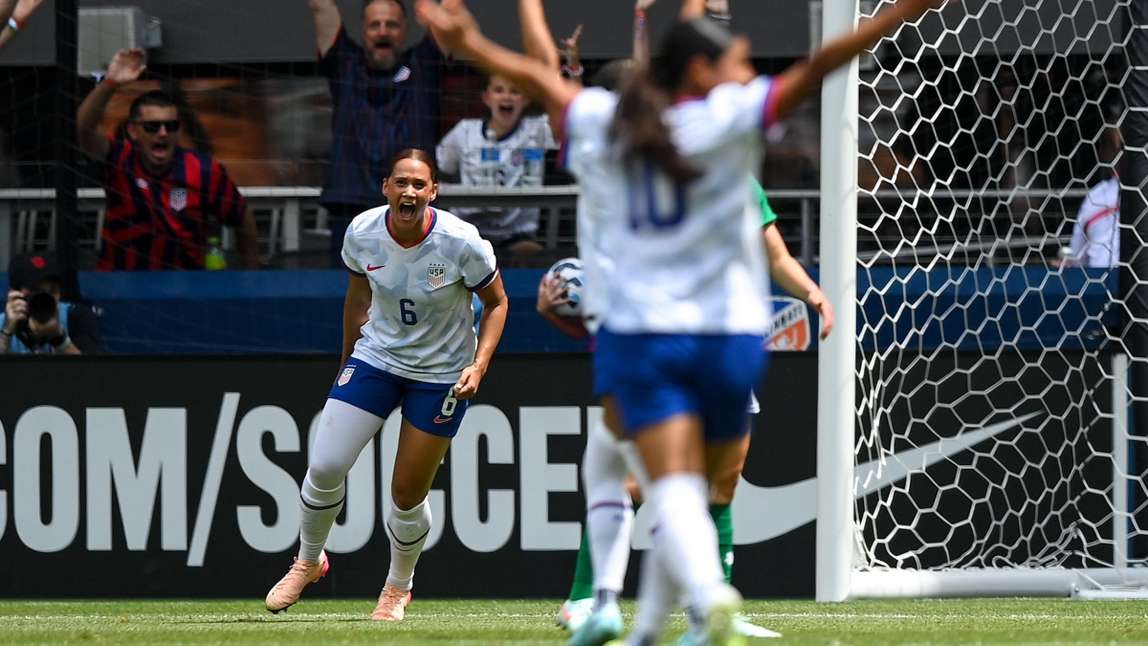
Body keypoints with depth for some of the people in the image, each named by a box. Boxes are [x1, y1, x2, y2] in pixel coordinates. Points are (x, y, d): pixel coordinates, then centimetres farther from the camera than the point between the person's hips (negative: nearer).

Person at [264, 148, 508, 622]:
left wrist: (479, 365, -18)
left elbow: (496, 302, -5)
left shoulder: (462, 243, -21)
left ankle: (398, 588, 27)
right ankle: (308, 561, 19)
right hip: (376, 357, 2)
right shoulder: (362, 233, -13)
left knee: (407, 496, 0)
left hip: (441, 376, -2)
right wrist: (347, 359, 15)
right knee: (324, 466, -9)